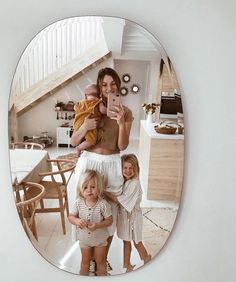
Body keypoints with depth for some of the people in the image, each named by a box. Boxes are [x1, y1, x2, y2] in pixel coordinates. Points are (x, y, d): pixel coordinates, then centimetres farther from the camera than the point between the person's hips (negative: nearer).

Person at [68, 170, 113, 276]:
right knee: (85, 260, 25)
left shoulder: (103, 204, -25)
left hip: (100, 239, -2)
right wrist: (76, 221, -32)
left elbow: (109, 220, -18)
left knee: (100, 261, 20)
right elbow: (70, 216, -10)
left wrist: (97, 225, -33)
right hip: (84, 239, 2)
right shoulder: (78, 203, -19)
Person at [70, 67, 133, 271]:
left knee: (109, 212, 9)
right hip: (88, 162, 1)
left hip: (111, 165, 0)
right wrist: (85, 126, -19)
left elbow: (122, 146, -7)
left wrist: (121, 123, -23)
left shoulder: (125, 112, 0)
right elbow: (73, 142, 0)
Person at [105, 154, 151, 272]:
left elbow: (120, 200, -24)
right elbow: (118, 198, 6)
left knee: (136, 242, 13)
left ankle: (147, 259, 37)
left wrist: (105, 192, -21)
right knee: (126, 240, 17)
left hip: (132, 215, -6)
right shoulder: (123, 181, 0)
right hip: (123, 214, 6)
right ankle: (127, 264, 32)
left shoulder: (135, 184, -24)